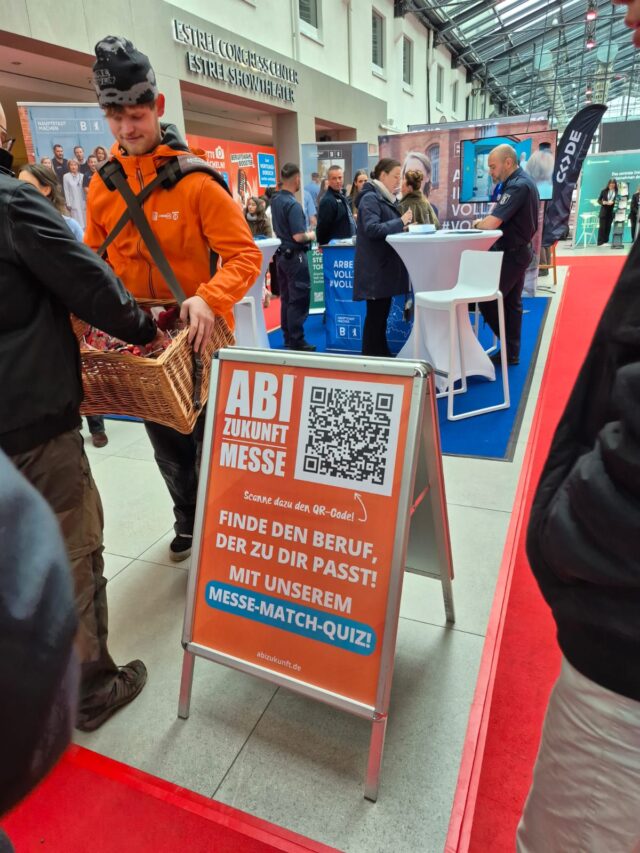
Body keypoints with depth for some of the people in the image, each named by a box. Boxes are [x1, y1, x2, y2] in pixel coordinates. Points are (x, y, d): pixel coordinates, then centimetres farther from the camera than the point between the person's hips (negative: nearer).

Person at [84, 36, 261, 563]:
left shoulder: (196, 179, -13)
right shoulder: (102, 186, 2)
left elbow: (245, 254, -18)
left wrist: (209, 299, -35)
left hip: (197, 338, -5)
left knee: (210, 440, 11)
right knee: (166, 443, 20)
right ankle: (188, 518, 44)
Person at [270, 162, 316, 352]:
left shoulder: (275, 200, 7)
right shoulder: (293, 204, -19)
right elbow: (299, 236, -24)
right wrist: (311, 236, -4)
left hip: (281, 253, 9)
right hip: (294, 255, -9)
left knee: (286, 298, 13)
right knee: (298, 299, -3)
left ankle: (288, 338, 20)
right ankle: (297, 341, 1)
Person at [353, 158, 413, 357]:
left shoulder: (387, 197, 18)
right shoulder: (370, 198, -11)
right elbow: (372, 229, -23)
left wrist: (403, 225, 2)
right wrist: (401, 222, -20)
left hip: (385, 265, 9)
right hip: (375, 267, -9)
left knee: (382, 313, 13)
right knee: (375, 314, -5)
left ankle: (382, 356, 21)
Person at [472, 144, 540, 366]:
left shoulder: (518, 186, -21)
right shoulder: (521, 181, 13)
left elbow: (492, 223, -27)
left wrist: (477, 224, -7)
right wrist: (484, 222, -1)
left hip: (511, 253, -10)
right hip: (517, 250, 10)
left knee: (487, 300, -7)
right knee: (512, 303, 12)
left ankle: (509, 349, 3)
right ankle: (511, 352, 18)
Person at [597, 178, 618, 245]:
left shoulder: (617, 192, -1)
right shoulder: (604, 191, 0)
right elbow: (599, 200, 4)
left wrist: (613, 202, -20)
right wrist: (603, 202, -14)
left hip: (611, 212, 1)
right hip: (604, 211, -1)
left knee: (608, 227, 5)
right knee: (602, 227, -3)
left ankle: (605, 241, 9)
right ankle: (600, 242, -1)